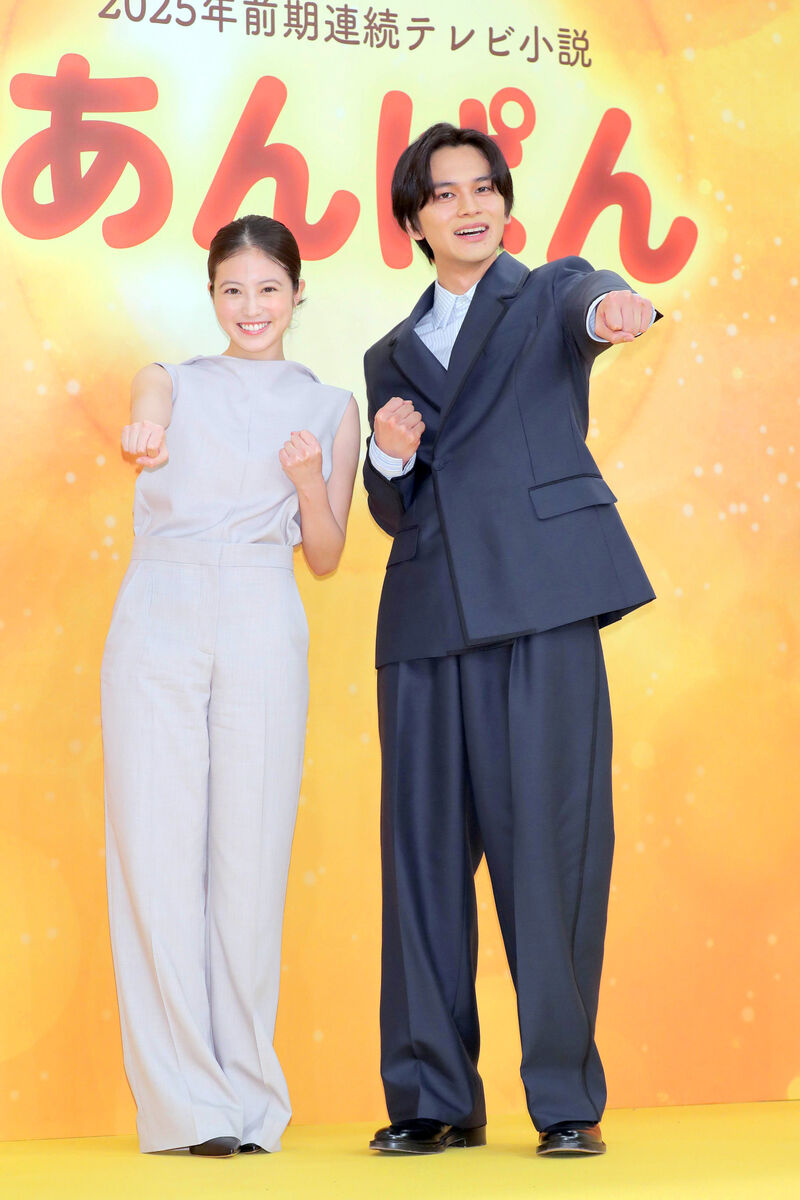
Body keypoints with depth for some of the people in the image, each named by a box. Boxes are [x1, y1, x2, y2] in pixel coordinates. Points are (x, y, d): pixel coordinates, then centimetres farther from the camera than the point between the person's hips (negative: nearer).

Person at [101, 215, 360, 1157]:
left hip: (261, 628, 0)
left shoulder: (330, 408, 17)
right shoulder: (174, 382, 16)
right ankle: (186, 1100, 0)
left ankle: (247, 1093, 7)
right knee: (157, 846, -5)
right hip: (158, 620, 0)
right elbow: (147, 414, -10)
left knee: (251, 851, -3)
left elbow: (326, 556, 13)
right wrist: (142, 436, -33)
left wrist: (309, 482, -6)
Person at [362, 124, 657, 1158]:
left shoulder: (548, 294, 13)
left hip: (541, 603, -4)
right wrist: (391, 458, -1)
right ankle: (436, 1100, 8)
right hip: (427, 613, 4)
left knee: (552, 840, -8)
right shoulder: (390, 356, 23)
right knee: (424, 848, 1)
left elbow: (591, 299, -13)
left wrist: (614, 307, -38)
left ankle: (566, 1100, -2)